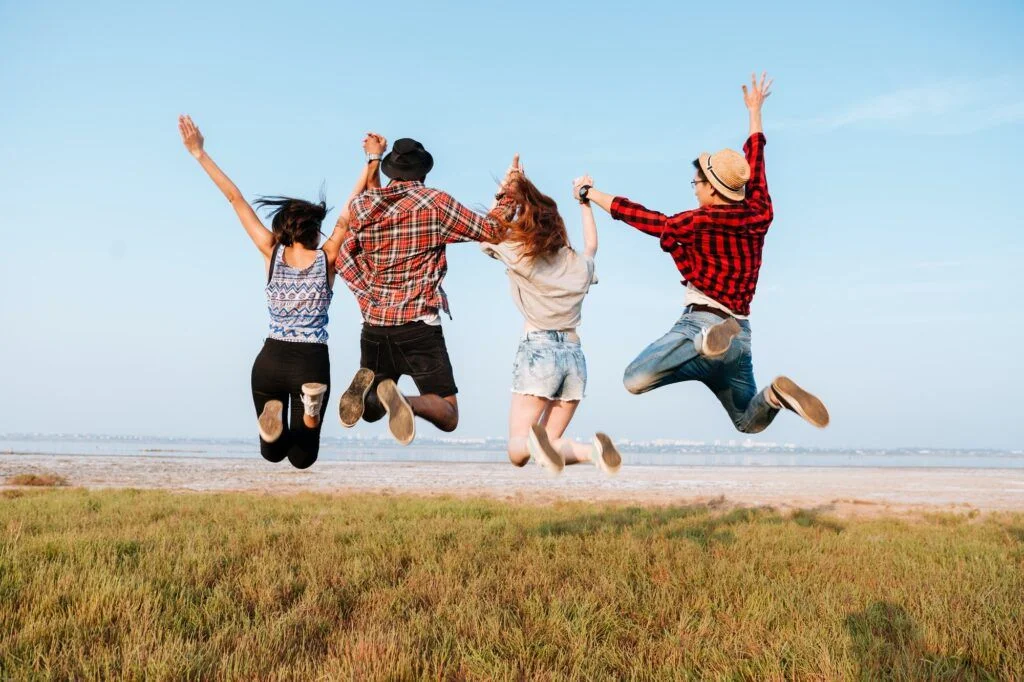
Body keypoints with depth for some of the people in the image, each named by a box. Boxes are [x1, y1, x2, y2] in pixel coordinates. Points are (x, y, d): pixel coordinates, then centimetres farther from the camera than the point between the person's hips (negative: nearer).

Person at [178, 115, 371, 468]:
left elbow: (235, 198, -2)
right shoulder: (327, 258, -4)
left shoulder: (272, 253, -2)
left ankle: (274, 414, -18)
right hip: (312, 363, -1)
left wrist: (200, 153, 0)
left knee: (273, 453, 17)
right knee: (301, 458, 8)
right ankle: (311, 405, -22)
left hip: (270, 361, 1)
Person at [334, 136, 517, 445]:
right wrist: (506, 195, 16)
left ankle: (366, 386, -14)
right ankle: (406, 402, -29)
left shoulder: (363, 205, 6)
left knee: (371, 410, 22)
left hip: (374, 324, 4)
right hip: (419, 325, -4)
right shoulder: (436, 202, -5)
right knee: (448, 416, 3)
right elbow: (489, 230, 3)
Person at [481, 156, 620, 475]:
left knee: (516, 448, -3)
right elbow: (592, 244, 36)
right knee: (550, 442, 10)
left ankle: (535, 443, -41)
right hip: (574, 354, 4)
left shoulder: (518, 257, -2)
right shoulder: (579, 264, 10)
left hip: (537, 350, -4)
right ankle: (588, 450, -24)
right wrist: (585, 202, 43)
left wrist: (505, 186, 17)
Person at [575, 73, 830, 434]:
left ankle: (706, 343, -35)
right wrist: (755, 111, 40)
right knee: (750, 422, 23)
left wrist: (592, 194, 16)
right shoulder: (759, 215, 10)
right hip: (741, 336, 7)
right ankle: (776, 394, -10)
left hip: (702, 320, -7)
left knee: (635, 380, -23)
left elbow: (647, 219, 3)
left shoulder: (700, 222, -6)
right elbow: (755, 161, 25)